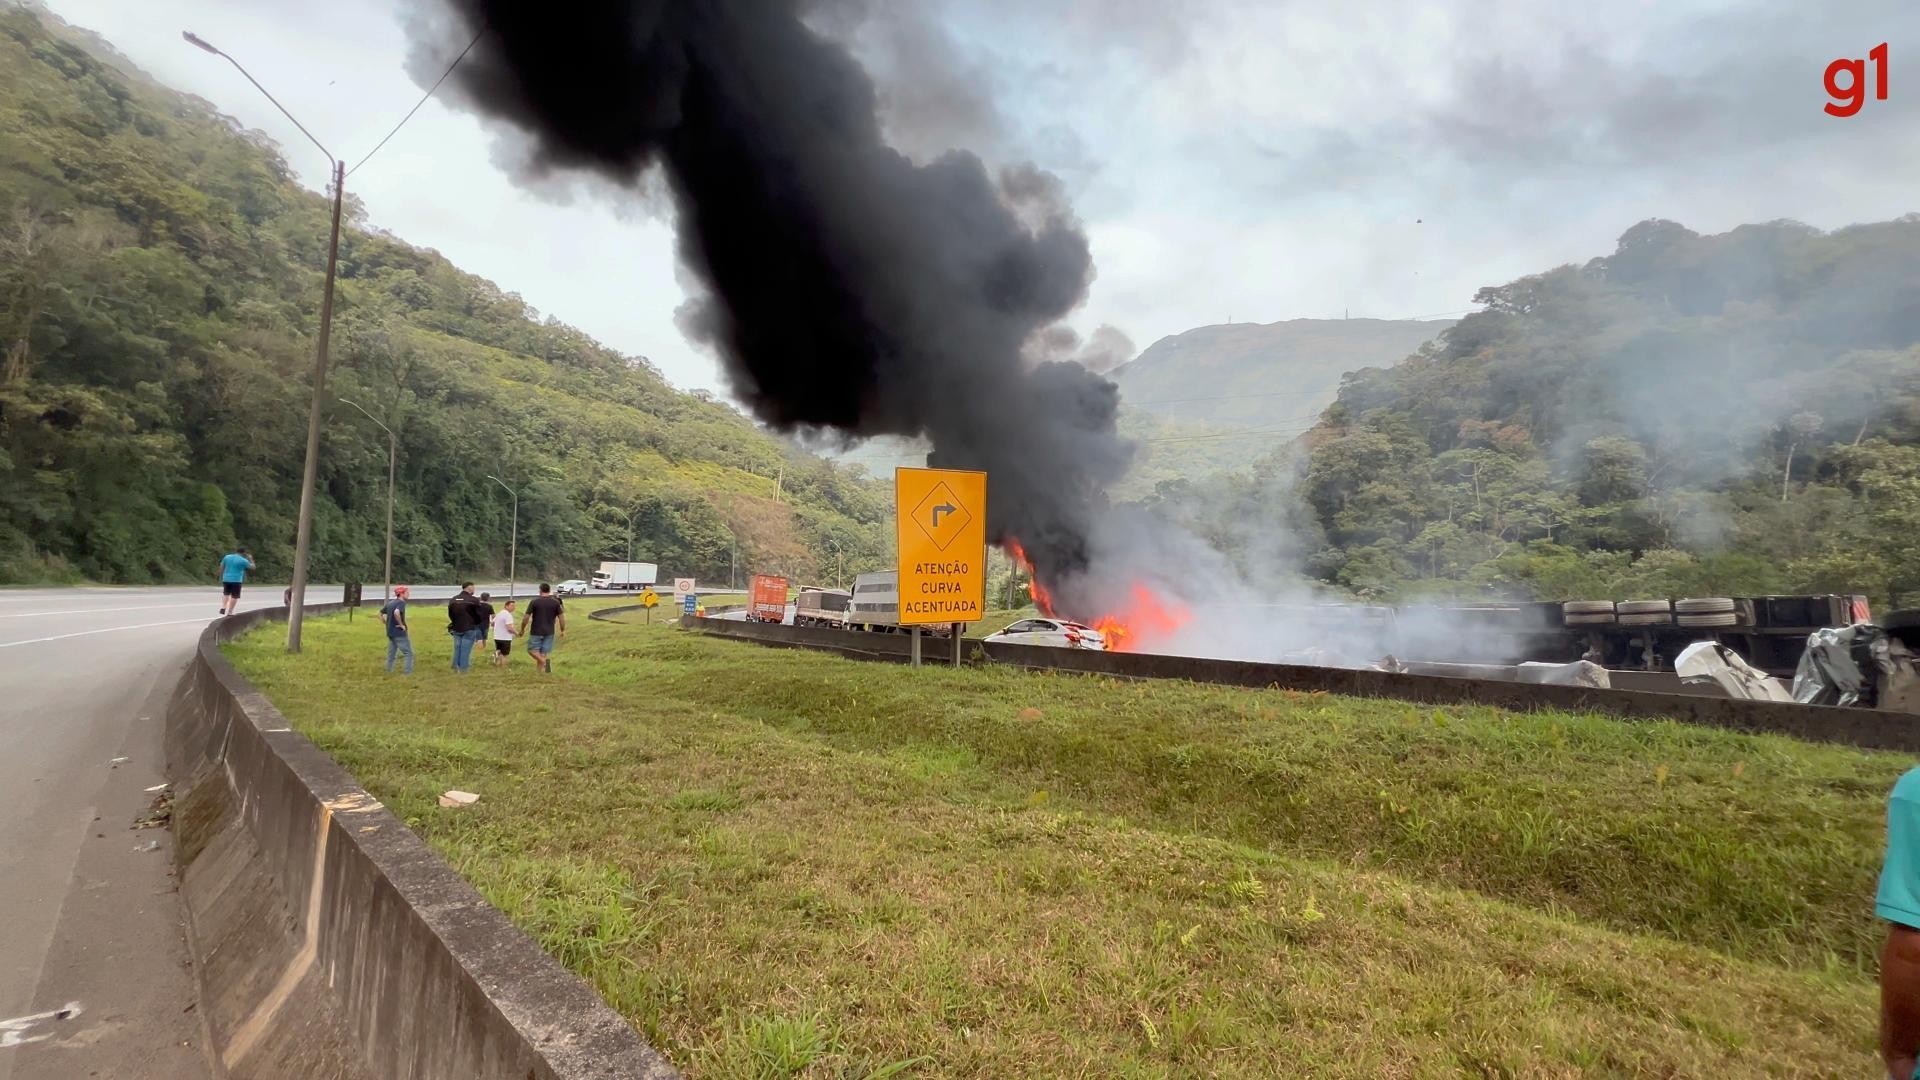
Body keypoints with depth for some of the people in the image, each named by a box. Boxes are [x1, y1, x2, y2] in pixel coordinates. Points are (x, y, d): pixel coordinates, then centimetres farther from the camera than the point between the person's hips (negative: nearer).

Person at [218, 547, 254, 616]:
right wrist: (250, 559, 16)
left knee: (226, 593, 23)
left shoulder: (227, 557, 7)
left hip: (226, 579, 5)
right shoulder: (243, 560, -7)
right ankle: (229, 613, 0)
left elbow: (221, 568, 9)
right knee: (234, 596, 2)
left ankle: (223, 607, 5)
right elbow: (252, 567, 3)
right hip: (236, 580, -5)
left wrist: (221, 578, 17)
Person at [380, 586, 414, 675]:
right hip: (400, 634, -8)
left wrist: (387, 623, 16)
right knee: (409, 654, -1)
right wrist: (401, 624, -22)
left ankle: (389, 673, 21)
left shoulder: (390, 603, 12)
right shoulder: (401, 603, -14)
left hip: (390, 633, 8)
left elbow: (380, 614, 20)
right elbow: (396, 613, -33)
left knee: (391, 655, 16)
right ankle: (408, 674, -4)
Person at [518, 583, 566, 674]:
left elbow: (526, 617, -6)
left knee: (532, 649, 5)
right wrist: (563, 630, 9)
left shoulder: (534, 602, -6)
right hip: (549, 632, 3)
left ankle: (544, 661, -20)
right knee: (544, 652, 10)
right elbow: (561, 617, -1)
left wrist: (522, 629, 7)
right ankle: (538, 670, 9)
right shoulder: (556, 602, 0)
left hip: (536, 632, -3)